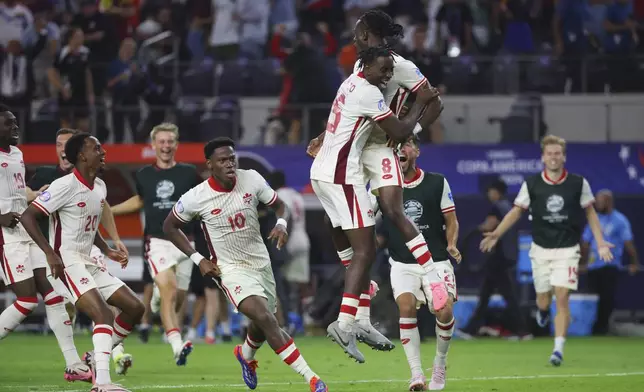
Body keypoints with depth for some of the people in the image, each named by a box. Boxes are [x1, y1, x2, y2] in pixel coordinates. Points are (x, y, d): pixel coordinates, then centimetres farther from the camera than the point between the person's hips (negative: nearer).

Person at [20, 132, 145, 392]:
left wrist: (108, 251, 12)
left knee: (134, 307, 5)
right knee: (103, 314, -25)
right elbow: (27, 217, -17)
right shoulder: (65, 186, -15)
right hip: (67, 262, -9)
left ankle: (98, 360, 14)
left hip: (89, 262, 9)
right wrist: (50, 253, -24)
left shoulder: (100, 187, 12)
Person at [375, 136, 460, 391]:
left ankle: (440, 363, 12)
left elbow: (451, 220, 5)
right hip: (402, 263, 0)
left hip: (436, 261, 0)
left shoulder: (437, 183, 2)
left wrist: (451, 244, -12)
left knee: (444, 311, -18)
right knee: (406, 307, -24)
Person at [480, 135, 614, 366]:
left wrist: (600, 242, 1)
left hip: (567, 250, -1)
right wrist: (496, 234, -9)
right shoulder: (531, 184, -3)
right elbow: (516, 211, 3)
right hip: (541, 249, 1)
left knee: (562, 298, -14)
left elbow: (590, 212, 8)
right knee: (543, 299, 8)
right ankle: (542, 311, 47)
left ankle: (558, 349, -12)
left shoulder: (578, 183, -3)